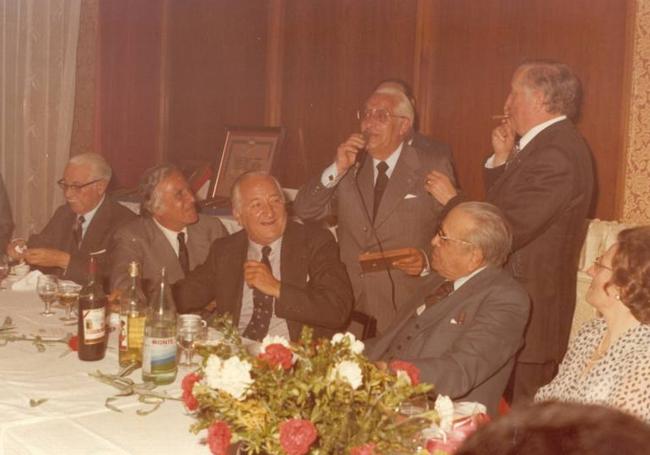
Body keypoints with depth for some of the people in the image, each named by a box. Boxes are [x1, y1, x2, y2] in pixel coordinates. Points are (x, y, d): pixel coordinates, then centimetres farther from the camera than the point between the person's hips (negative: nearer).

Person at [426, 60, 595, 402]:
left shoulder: (555, 156, -20)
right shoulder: (544, 144, 13)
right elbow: (502, 208, 14)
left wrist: (451, 199, -10)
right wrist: (502, 159, 3)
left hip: (530, 314, -10)